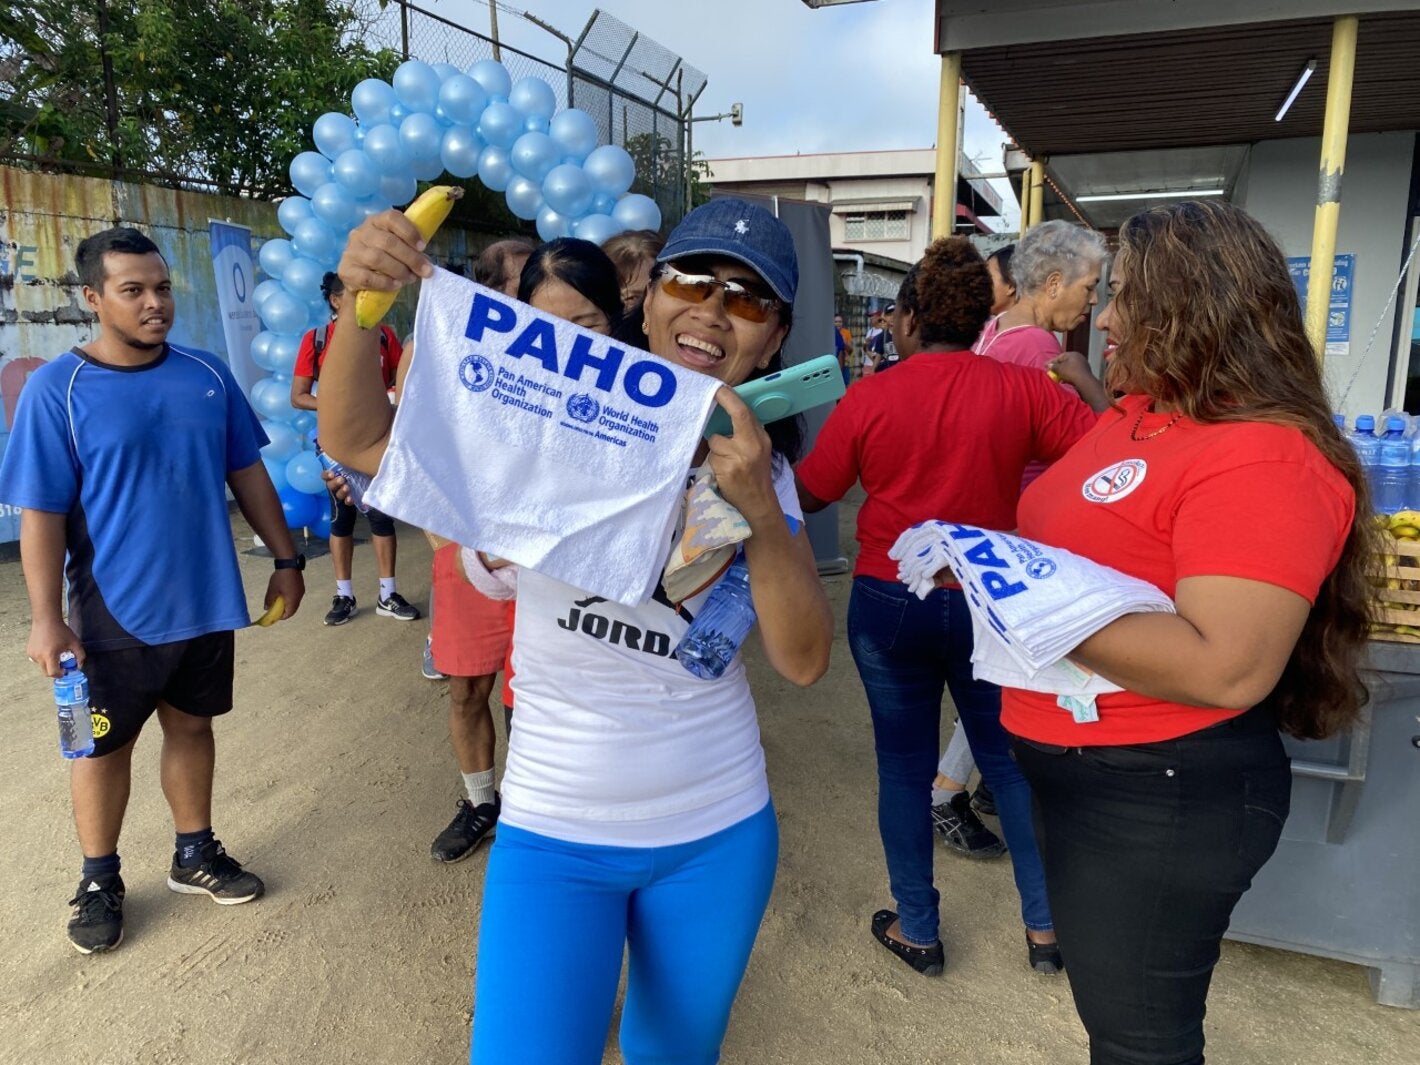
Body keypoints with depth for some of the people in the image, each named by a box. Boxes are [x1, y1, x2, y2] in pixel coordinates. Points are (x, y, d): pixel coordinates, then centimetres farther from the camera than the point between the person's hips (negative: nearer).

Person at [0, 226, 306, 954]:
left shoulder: (208, 375, -1)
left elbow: (247, 473, 6)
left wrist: (286, 559, 5)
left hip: (205, 601, 3)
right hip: (114, 612, -3)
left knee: (191, 725, 18)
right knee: (104, 744, 13)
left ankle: (195, 853, 36)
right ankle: (100, 881, 32)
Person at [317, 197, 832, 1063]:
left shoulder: (760, 470, -2)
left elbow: (805, 660, -12)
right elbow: (360, 441, -13)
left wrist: (761, 511, -27)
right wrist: (364, 300, -30)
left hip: (720, 831, 3)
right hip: (556, 834, -2)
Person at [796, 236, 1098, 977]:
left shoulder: (869, 398, -10)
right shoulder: (1020, 389, -8)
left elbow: (810, 495, -2)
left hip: (889, 603, -1)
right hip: (989, 604, 2)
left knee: (905, 764, 12)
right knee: (1009, 758, 17)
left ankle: (917, 931, 26)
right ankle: (1044, 926, 29)